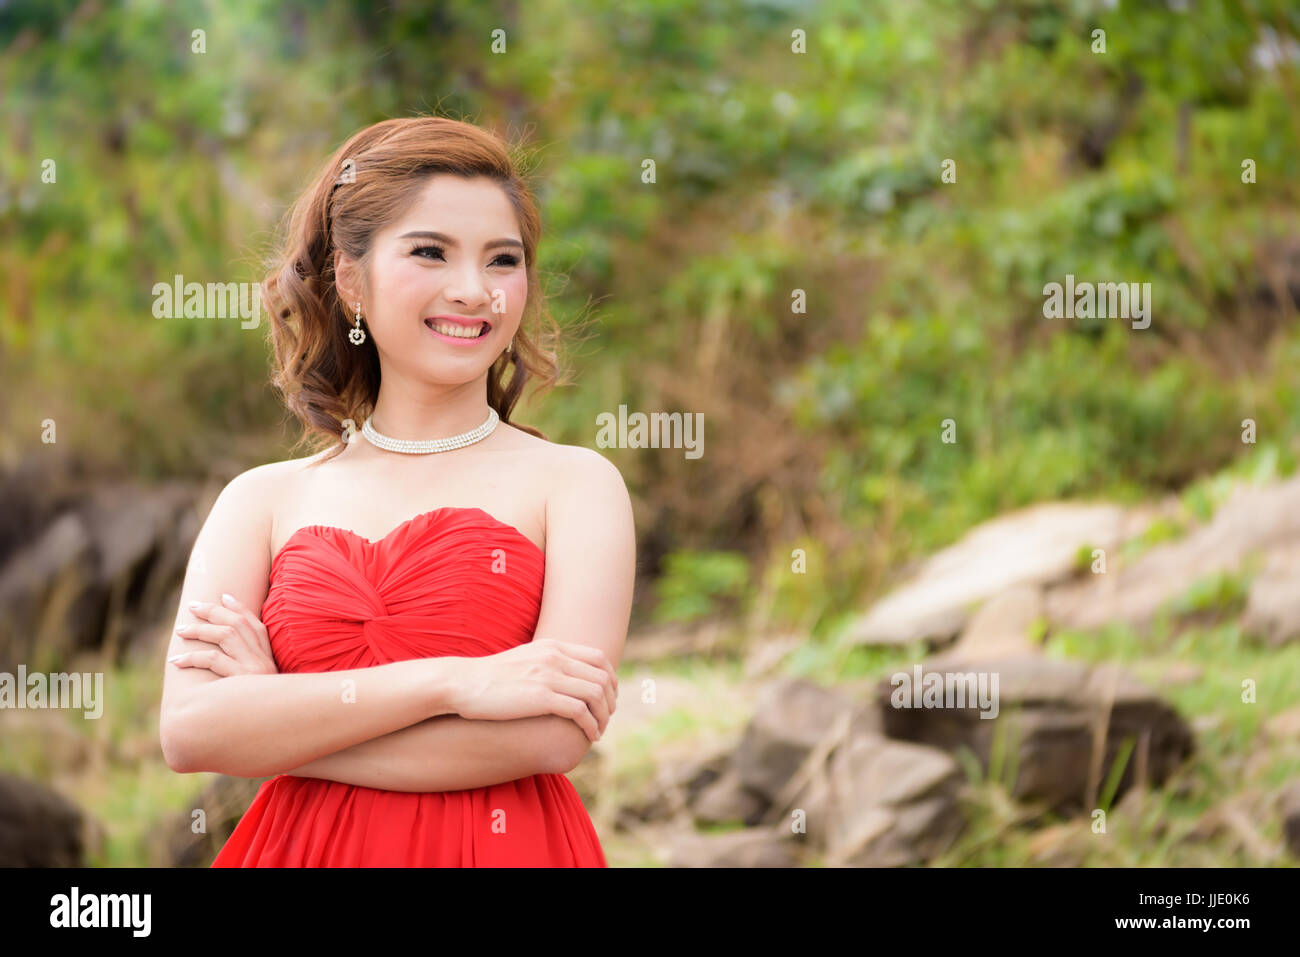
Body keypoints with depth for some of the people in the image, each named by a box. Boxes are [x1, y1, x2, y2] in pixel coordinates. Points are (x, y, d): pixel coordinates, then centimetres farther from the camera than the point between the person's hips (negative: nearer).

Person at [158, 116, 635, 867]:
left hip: (506, 848, -2)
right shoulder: (263, 501, 5)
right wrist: (448, 682, -17)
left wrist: (273, 717, -11)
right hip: (303, 845, 2)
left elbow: (553, 734, -15)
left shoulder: (575, 483, -2)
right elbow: (189, 729, -9)